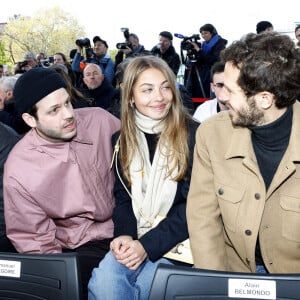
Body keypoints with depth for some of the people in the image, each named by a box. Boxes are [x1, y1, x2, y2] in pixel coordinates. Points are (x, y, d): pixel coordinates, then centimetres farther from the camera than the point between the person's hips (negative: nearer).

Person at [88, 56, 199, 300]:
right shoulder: (122, 139, 8)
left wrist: (147, 245, -17)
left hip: (177, 239, -2)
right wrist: (124, 234, -11)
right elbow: (123, 196, 11)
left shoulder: (194, 135, -7)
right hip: (134, 237, 3)